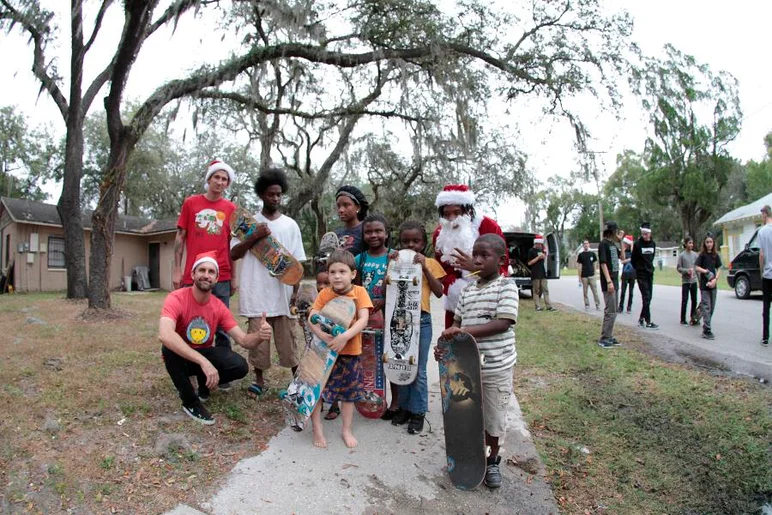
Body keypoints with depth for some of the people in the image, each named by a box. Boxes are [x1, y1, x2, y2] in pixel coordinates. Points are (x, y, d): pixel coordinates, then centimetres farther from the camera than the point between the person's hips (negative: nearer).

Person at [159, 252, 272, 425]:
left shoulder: (219, 307, -10)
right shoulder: (176, 298, -26)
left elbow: (243, 340, -13)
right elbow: (164, 335, -44)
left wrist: (259, 335, -40)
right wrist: (203, 362, -51)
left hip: (205, 353, 3)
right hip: (180, 357, -3)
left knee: (240, 367, -22)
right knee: (170, 348, -38)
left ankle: (203, 384, 10)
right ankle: (190, 402, -15)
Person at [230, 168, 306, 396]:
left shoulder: (290, 225, 7)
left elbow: (297, 262, 6)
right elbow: (233, 254, 0)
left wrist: (296, 290, -3)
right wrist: (254, 237, -13)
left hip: (282, 292, 0)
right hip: (256, 293, 0)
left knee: (288, 339, 4)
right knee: (257, 338, 6)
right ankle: (259, 380, 20)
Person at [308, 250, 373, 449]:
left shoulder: (359, 292, -8)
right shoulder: (324, 294, -5)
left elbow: (363, 320, -17)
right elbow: (311, 318, -11)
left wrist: (344, 337, -31)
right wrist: (321, 334, -31)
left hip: (350, 352, 0)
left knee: (348, 394, 14)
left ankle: (346, 430, 33)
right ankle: (317, 430, 20)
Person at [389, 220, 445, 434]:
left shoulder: (430, 263, 2)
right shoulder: (397, 262, 6)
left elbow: (439, 292, -7)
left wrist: (424, 268, -14)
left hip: (421, 319, -2)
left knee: (419, 369, 4)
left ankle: (418, 412, 16)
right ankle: (404, 406, 27)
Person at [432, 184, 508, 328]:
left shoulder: (488, 226, -14)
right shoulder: (439, 235, -2)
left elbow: (502, 266, -13)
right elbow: (445, 273, -3)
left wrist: (475, 267, -32)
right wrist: (457, 289, -24)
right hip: (457, 304, 4)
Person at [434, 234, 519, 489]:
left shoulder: (506, 286, -11)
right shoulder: (468, 289, 6)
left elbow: (504, 323, -21)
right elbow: (457, 323, 9)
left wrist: (464, 330, -26)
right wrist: (444, 343, -10)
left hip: (497, 367, -4)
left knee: (493, 416, 12)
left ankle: (493, 460, 34)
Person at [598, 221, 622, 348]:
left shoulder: (613, 244, 13)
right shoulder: (603, 244, -12)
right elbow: (603, 263, -18)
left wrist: (621, 241, 13)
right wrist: (609, 281, -23)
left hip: (615, 281, 9)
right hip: (608, 282, -9)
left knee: (613, 311, 12)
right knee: (610, 311, -8)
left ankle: (609, 336, 19)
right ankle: (604, 338, -2)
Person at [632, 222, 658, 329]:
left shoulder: (653, 244, 4)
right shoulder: (638, 244, -10)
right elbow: (633, 260, -1)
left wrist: (649, 267, 15)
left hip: (650, 273, 5)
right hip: (641, 275, -5)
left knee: (648, 297, 8)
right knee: (646, 298, -8)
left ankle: (641, 318, 20)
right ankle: (648, 322, -6)